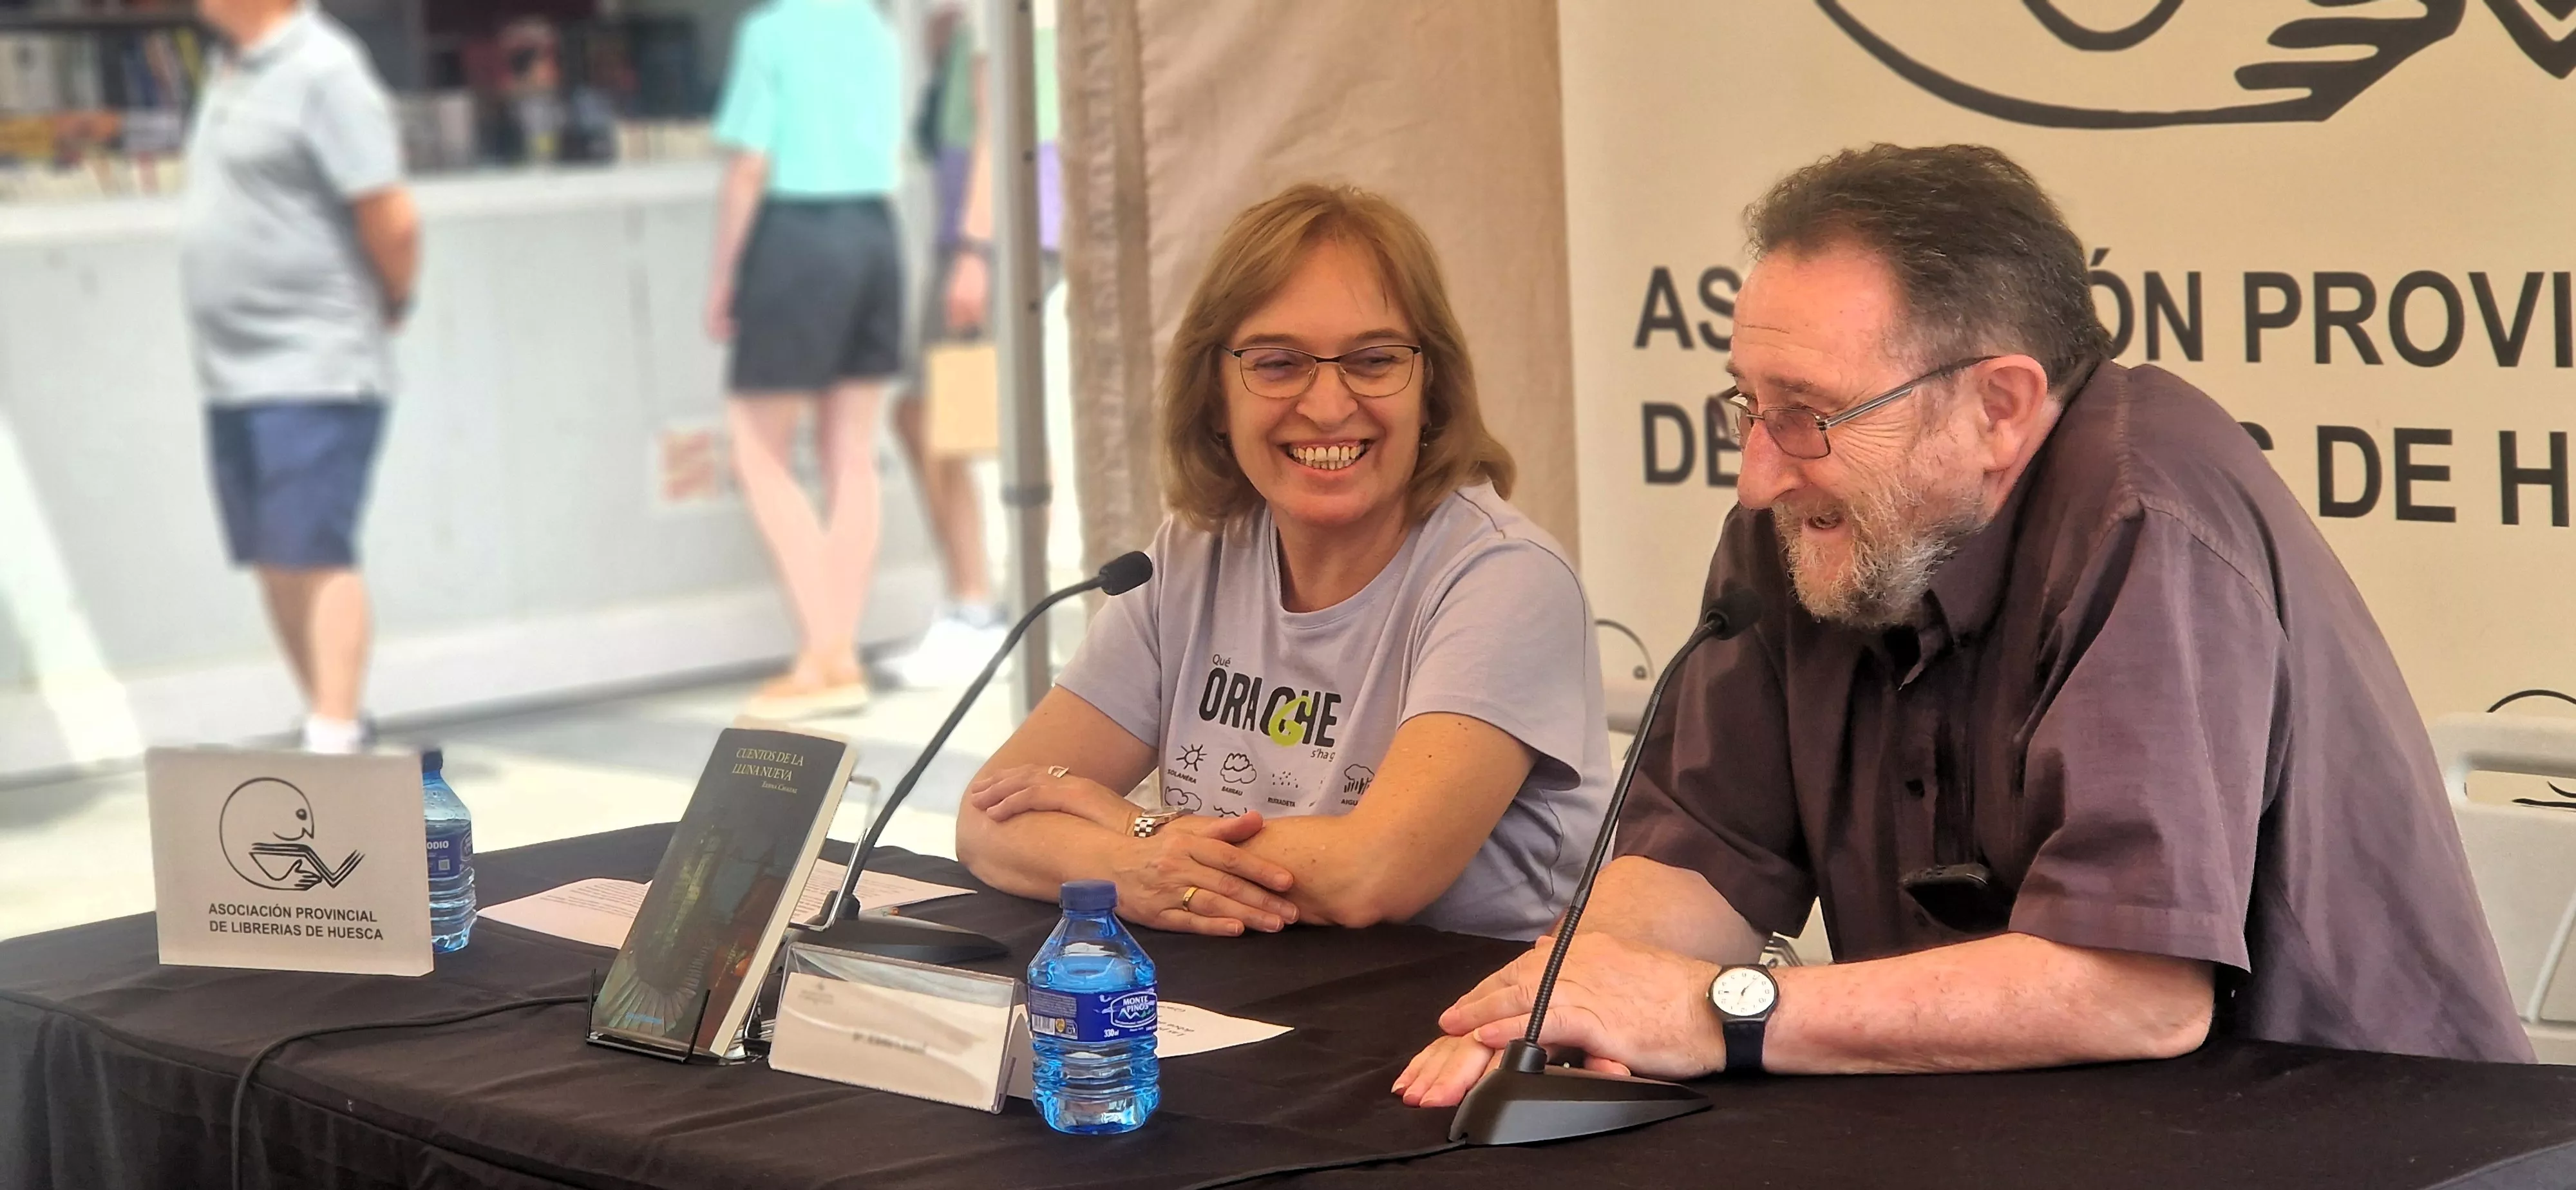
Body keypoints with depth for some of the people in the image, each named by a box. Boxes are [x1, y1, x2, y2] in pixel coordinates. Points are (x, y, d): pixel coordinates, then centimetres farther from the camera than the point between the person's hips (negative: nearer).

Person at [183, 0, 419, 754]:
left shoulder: (324, 71, -13)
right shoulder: (234, 70, 15)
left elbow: (391, 217, -17)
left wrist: (390, 305, -2)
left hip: (313, 372, -9)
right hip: (234, 373, 9)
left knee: (317, 557, -9)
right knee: (275, 564, 12)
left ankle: (334, 745, -8)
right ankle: (332, 718, 22)